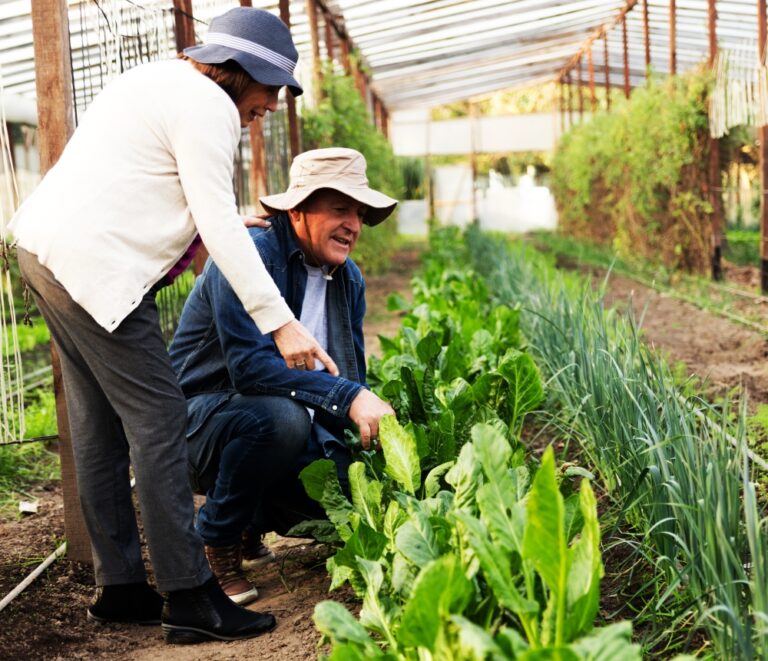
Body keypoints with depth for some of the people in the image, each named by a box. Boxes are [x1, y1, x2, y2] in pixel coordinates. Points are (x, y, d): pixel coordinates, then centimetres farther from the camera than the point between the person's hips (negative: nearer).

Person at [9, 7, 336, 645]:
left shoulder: (162, 80, 21)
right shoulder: (206, 104, -10)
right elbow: (219, 224, -17)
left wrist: (228, 223, 23)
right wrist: (280, 322, -18)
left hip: (46, 249, 11)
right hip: (92, 264, -11)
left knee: (101, 425, 13)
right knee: (158, 420, -8)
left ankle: (120, 588, 20)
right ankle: (189, 598, -5)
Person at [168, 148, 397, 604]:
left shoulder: (350, 280, 6)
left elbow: (352, 374, 8)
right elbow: (250, 365, -31)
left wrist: (376, 426, -14)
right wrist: (348, 397, -37)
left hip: (286, 426, 7)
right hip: (203, 418, -7)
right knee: (280, 416, -38)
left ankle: (257, 520, 15)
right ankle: (217, 543, -11)